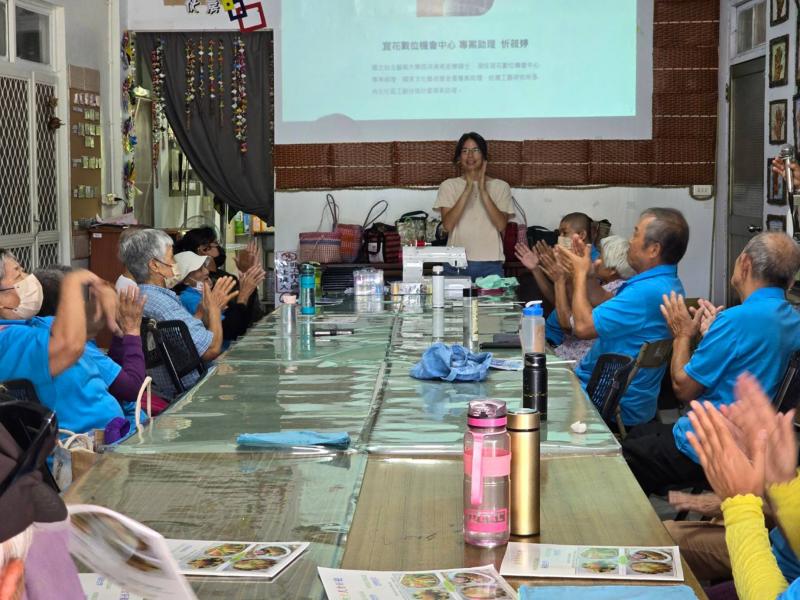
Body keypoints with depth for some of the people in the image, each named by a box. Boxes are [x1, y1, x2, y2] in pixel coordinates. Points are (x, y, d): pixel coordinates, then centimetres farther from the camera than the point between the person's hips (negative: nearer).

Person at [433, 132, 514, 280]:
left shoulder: (500, 187, 7)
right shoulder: (448, 186, 6)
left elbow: (501, 225, -6)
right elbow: (447, 225, -7)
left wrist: (483, 190, -13)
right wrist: (468, 190, -14)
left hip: (490, 264, 0)